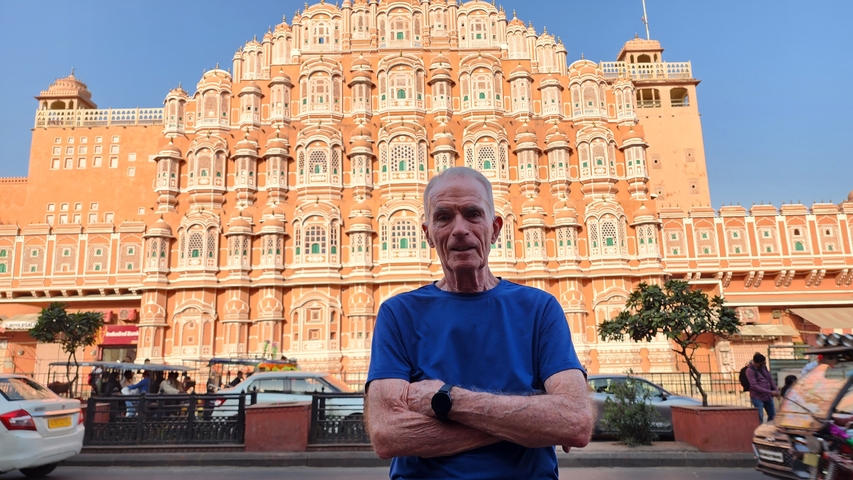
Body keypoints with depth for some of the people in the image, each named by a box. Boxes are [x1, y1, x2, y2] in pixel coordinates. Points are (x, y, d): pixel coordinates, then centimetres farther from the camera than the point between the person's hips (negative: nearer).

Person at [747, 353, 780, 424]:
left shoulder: (763, 367, 6)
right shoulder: (750, 371, -16)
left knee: (772, 415, 17)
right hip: (757, 397, -8)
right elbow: (754, 386, -20)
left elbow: (770, 379, 15)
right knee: (759, 418, -9)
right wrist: (770, 392, -20)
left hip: (767, 396, 8)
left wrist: (776, 390, 1)